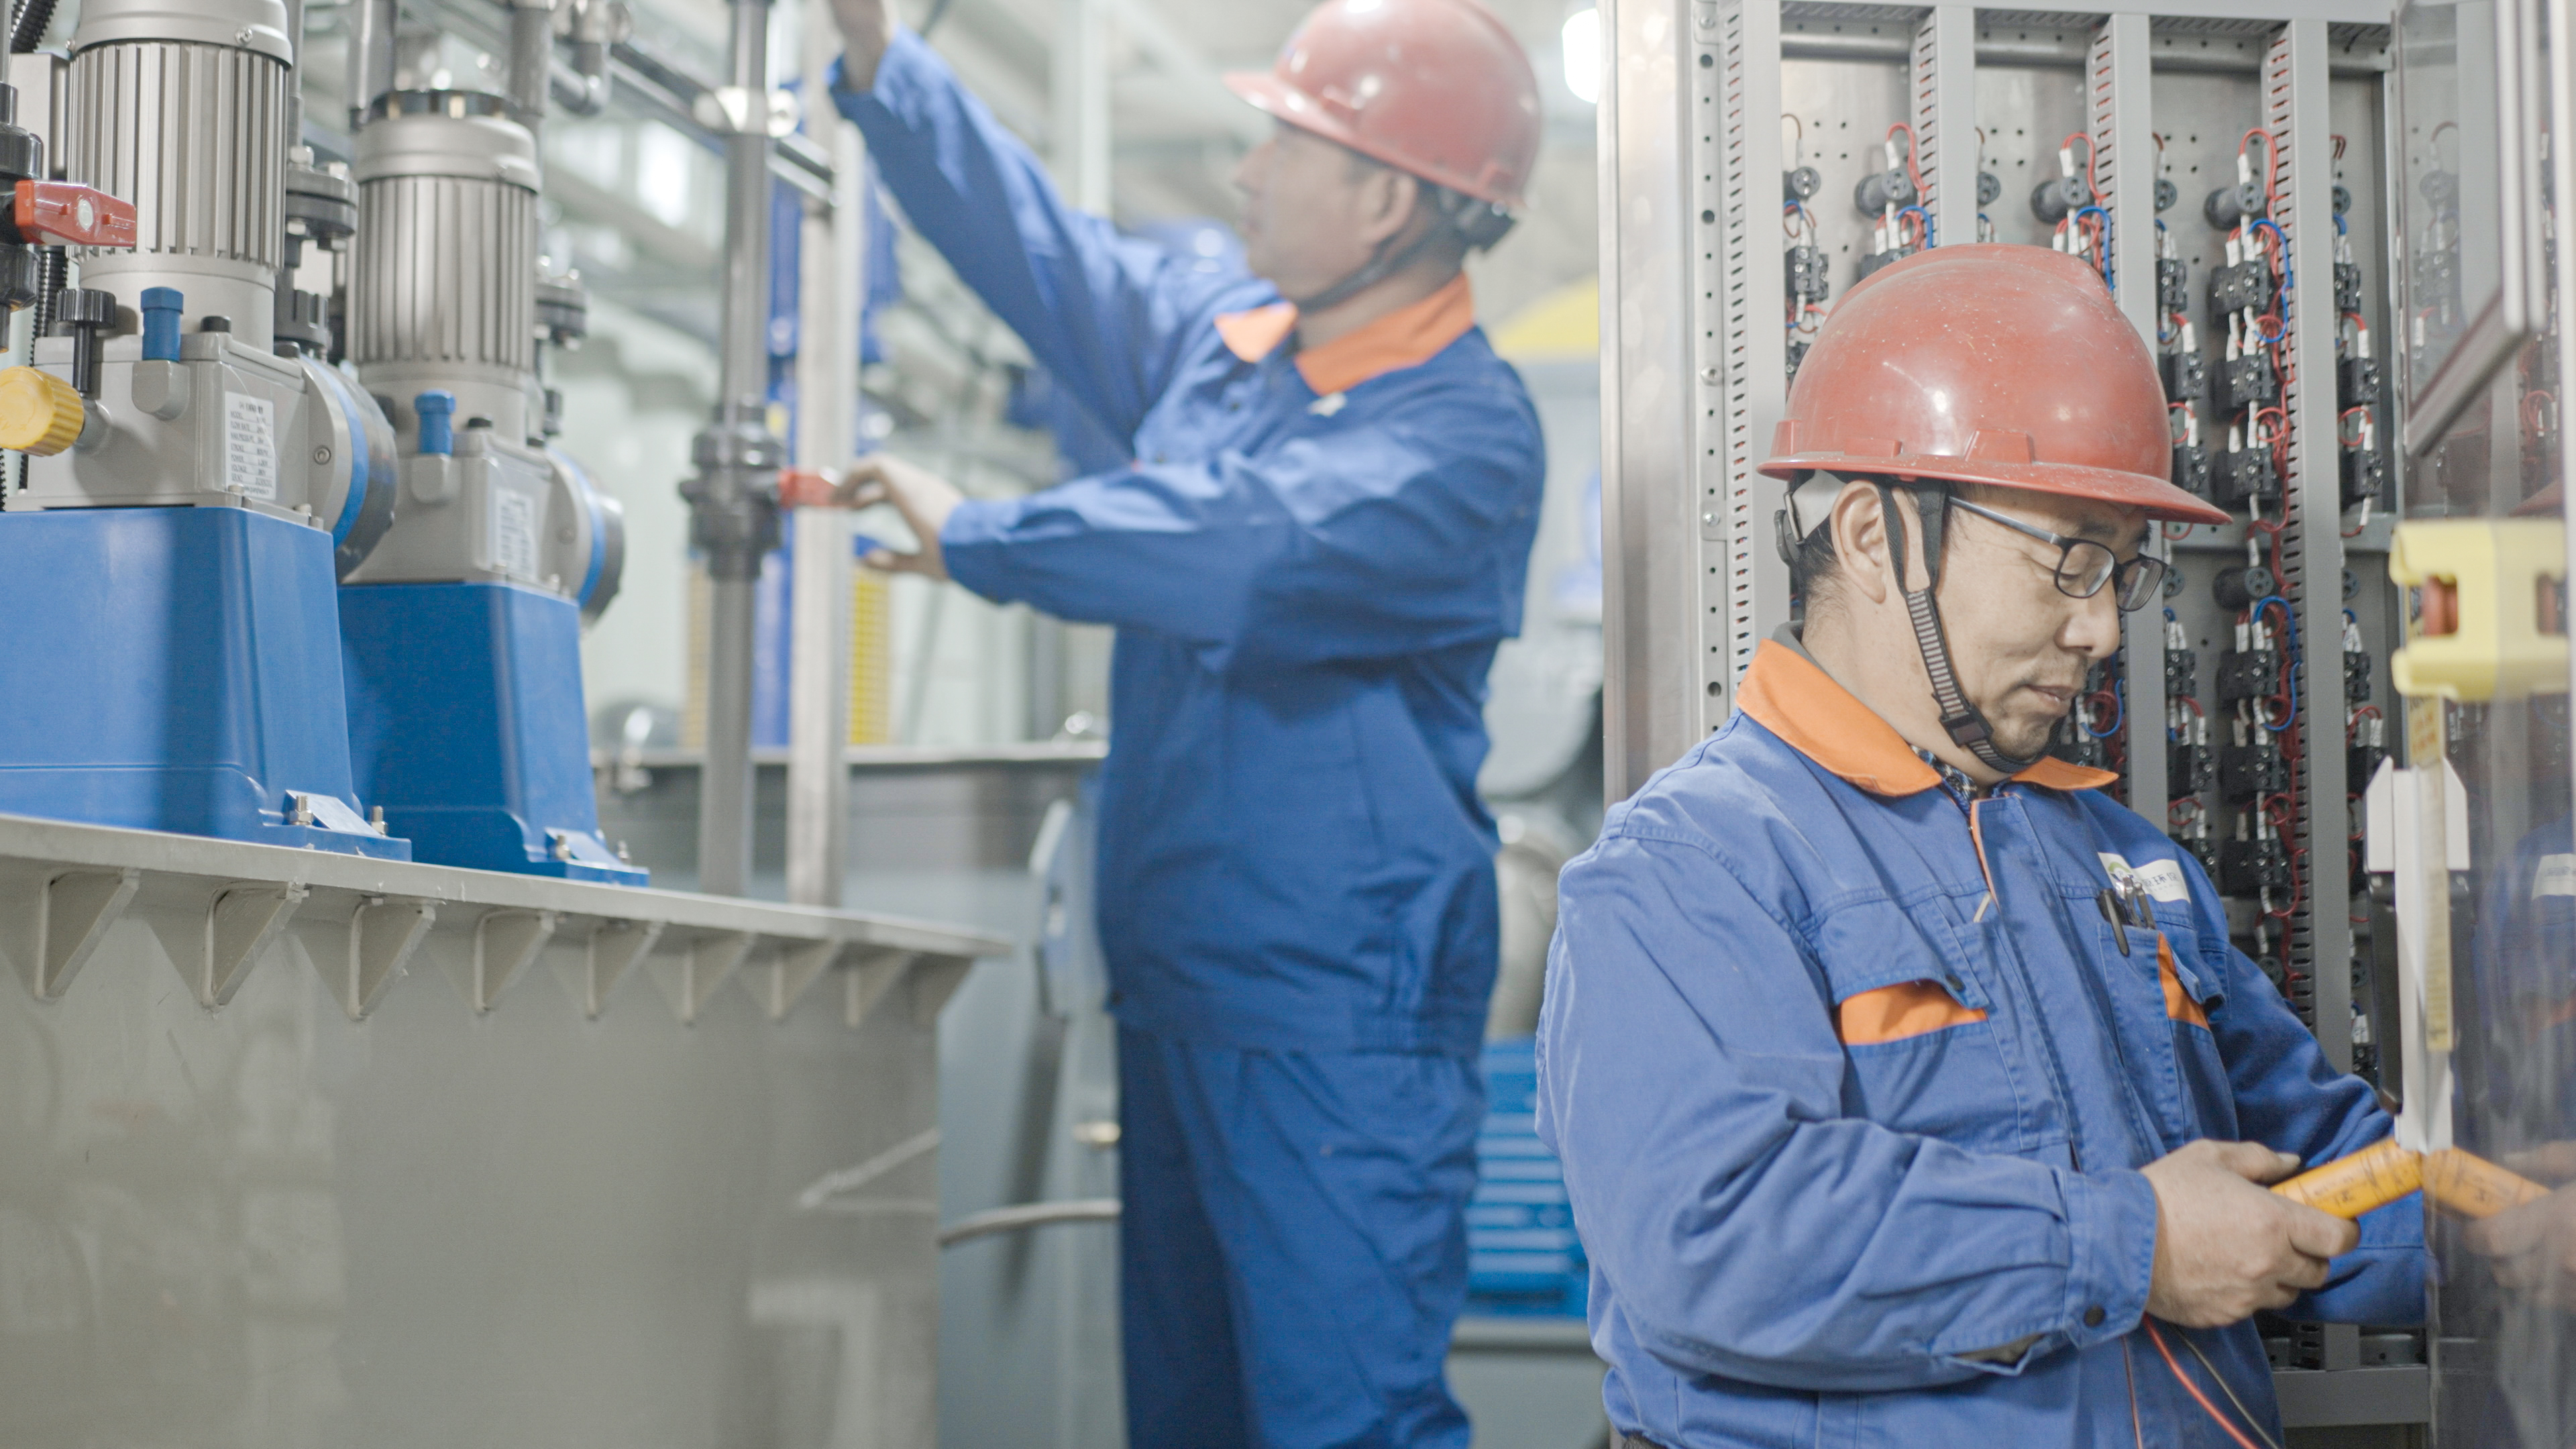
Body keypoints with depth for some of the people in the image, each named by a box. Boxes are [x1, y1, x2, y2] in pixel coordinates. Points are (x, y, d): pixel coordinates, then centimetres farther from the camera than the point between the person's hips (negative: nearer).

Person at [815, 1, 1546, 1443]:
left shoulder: (1462, 431, -16)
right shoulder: (1217, 342, 11)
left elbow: (1237, 550, -28)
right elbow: (1038, 242, 21)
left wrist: (976, 534, -18)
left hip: (1338, 1013, -9)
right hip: (1183, 986, 9)